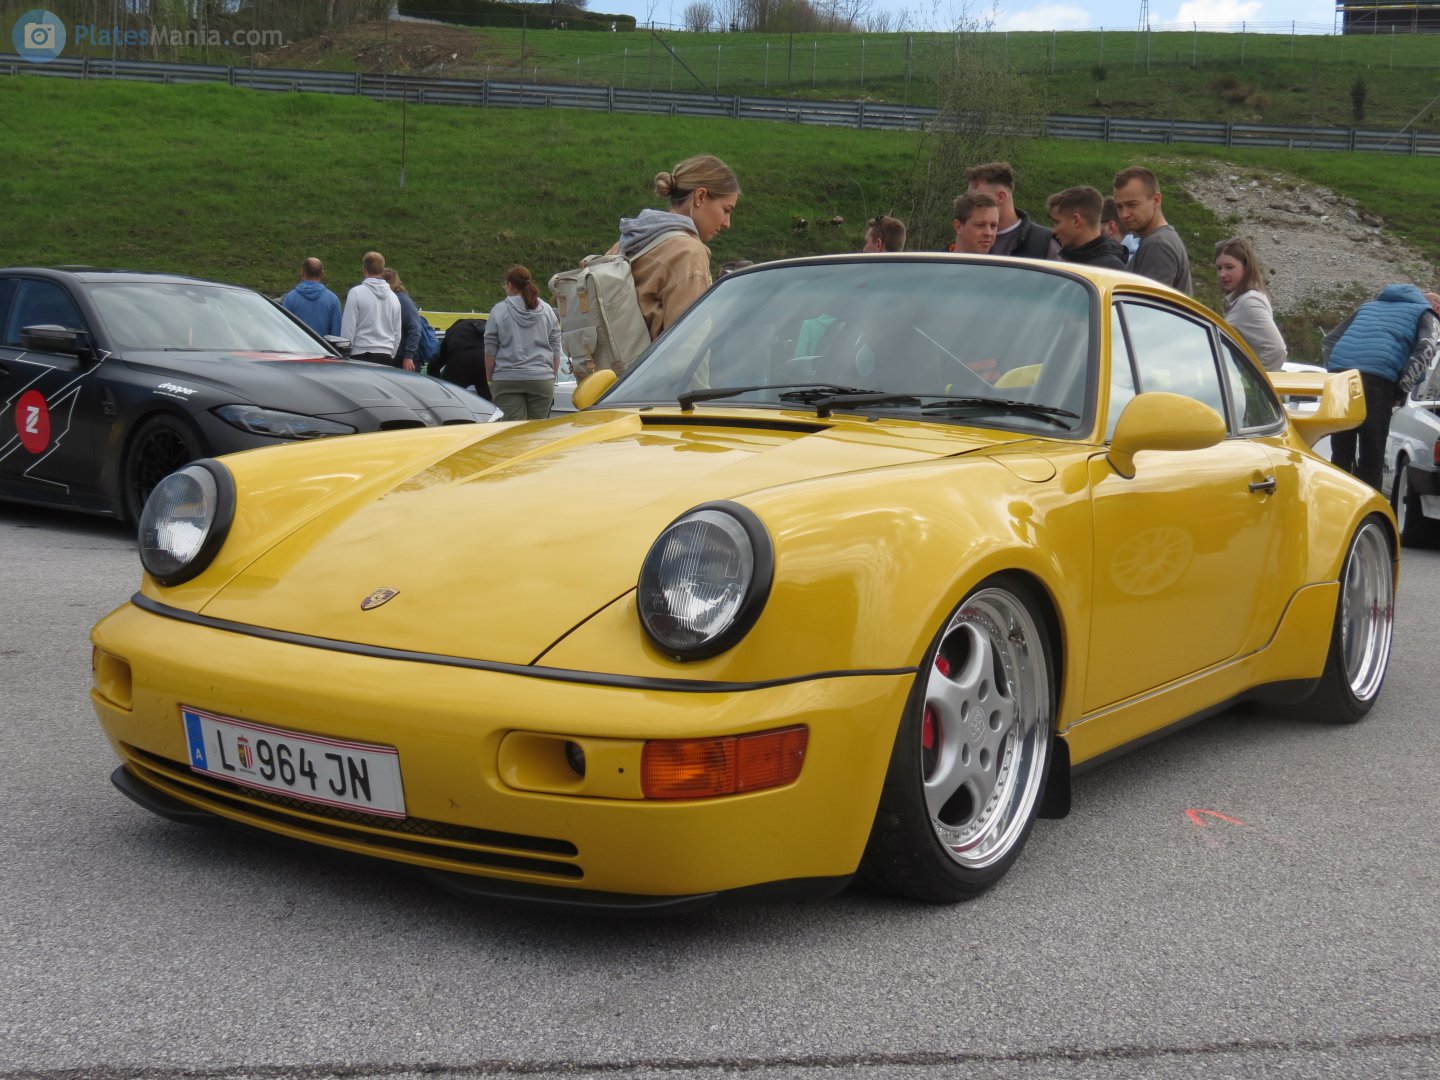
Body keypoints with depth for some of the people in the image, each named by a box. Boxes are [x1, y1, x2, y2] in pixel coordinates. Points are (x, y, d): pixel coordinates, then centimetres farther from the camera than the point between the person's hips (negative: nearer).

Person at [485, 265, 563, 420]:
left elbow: (490, 351, 1)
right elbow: (556, 349, 11)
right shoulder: (547, 311, 9)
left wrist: (490, 379, 11)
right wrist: (553, 377, 20)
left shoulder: (499, 311, 0)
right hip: (542, 379, 2)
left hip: (507, 381, -2)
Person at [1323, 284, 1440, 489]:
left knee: (1340, 457, 11)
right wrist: (1402, 388, 1)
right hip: (1377, 381, -5)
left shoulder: (1370, 305, 36)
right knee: (1371, 459, 0)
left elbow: (1329, 340, 30)